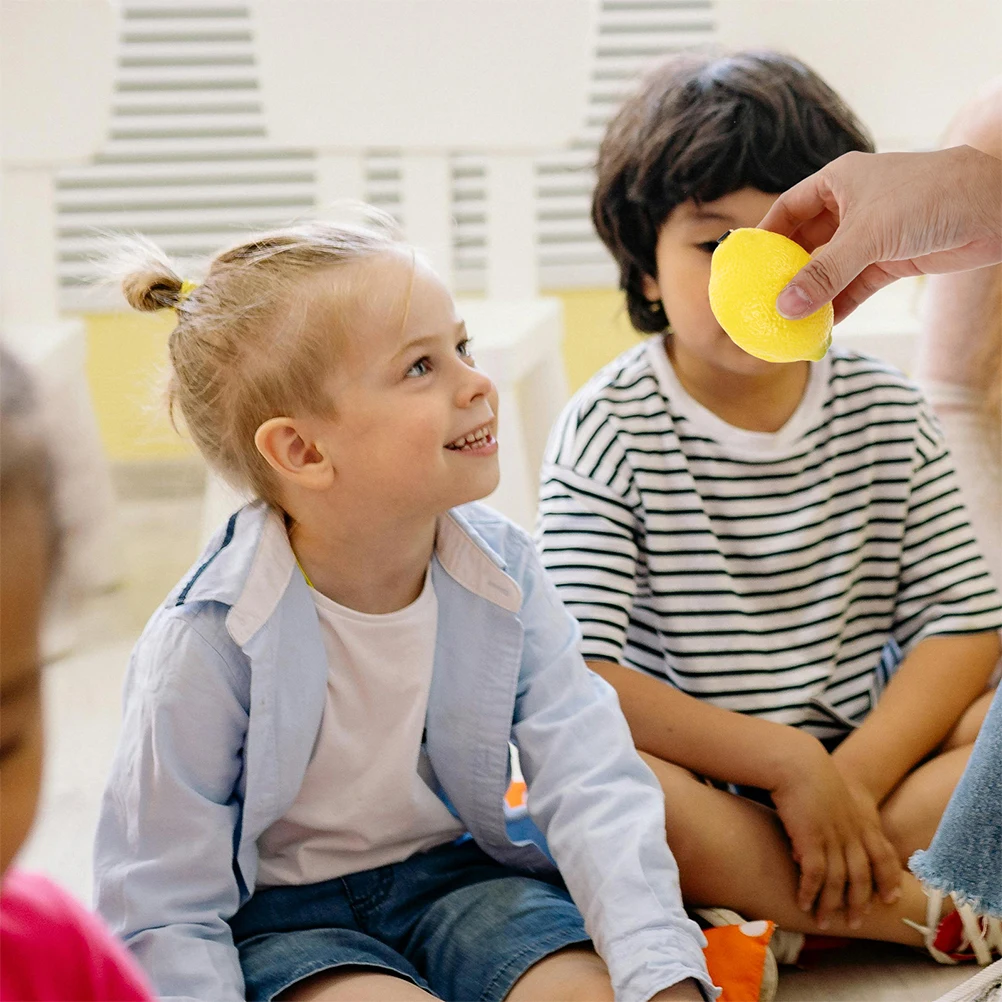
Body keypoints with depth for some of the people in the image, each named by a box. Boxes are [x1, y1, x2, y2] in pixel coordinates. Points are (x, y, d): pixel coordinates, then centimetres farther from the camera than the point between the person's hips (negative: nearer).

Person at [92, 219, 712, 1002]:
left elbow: (592, 786, -15)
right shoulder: (208, 640, -23)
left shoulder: (502, 572, -10)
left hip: (455, 872, 4)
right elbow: (165, 914, -16)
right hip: (280, 913, -3)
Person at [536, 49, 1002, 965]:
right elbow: (580, 677, -19)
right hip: (696, 782, -3)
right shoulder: (608, 433, -9)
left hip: (869, 755, 4)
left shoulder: (887, 415, 3)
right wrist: (787, 763, -23)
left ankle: (759, 911, -23)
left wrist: (853, 777, -18)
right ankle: (926, 913, -24)